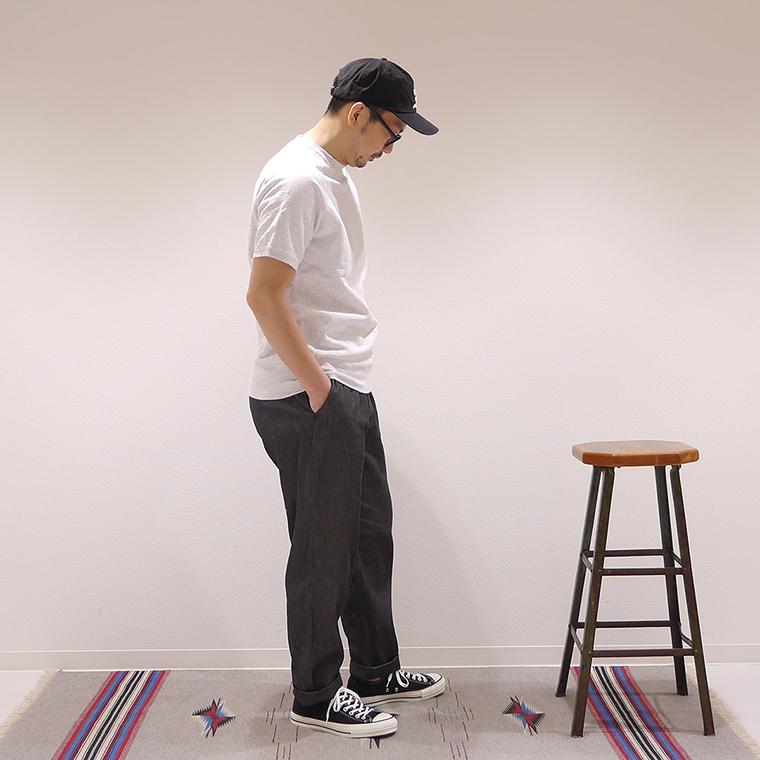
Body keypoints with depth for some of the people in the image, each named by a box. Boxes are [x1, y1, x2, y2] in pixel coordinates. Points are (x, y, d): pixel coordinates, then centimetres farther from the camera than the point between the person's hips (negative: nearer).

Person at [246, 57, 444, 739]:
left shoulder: (336, 174, 15)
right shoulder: (296, 179, -18)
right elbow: (265, 295, -24)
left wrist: (339, 384, 19)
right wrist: (317, 387, -18)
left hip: (349, 390, 11)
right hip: (308, 401, -11)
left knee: (369, 535, 19)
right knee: (323, 552, 1)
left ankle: (375, 672, 34)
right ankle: (316, 697, 18)